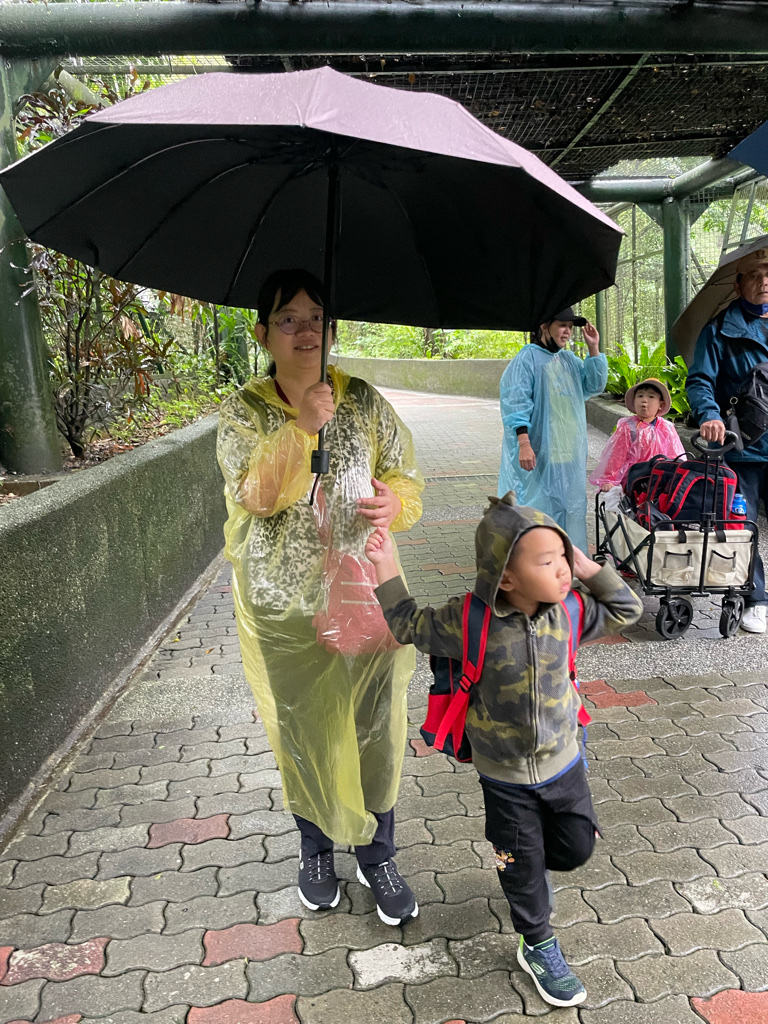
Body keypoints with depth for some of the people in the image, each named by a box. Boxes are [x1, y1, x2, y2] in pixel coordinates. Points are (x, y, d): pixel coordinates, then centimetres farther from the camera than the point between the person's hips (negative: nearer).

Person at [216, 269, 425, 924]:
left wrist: (396, 501, -19)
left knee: (374, 727, 9)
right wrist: (299, 426, -26)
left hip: (363, 593, 1)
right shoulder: (243, 413, -3)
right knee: (301, 729, 14)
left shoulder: (364, 401, 1)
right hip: (283, 605, -1)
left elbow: (408, 476, 4)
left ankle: (378, 855, 33)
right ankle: (315, 848, 40)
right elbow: (256, 496, -16)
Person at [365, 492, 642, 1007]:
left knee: (577, 848, 15)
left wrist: (591, 570, -14)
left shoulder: (565, 612, -16)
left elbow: (625, 610, 0)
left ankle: (522, 862, 48)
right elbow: (412, 626, -9)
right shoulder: (468, 621, -27)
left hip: (563, 761, 3)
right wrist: (389, 574, -19)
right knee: (524, 867, 12)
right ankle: (538, 947, 39)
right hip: (505, 776, -3)